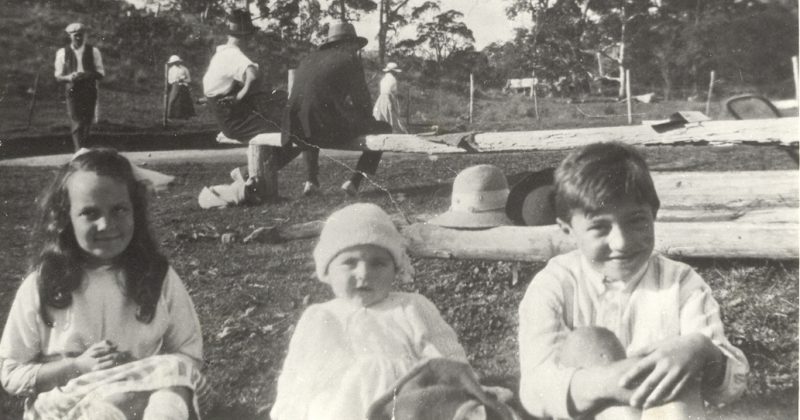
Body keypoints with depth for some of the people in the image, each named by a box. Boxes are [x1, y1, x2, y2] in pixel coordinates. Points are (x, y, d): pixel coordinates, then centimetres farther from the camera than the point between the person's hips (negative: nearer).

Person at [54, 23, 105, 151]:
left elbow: (101, 73, 5)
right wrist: (69, 77, -17)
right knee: (76, 123, -11)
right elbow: (58, 76, 6)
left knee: (87, 122, 7)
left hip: (89, 91, 2)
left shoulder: (93, 51, 6)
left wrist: (88, 75, -16)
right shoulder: (62, 52, 5)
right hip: (72, 91, -2)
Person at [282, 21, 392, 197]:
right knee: (383, 129, 15)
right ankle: (354, 181, 5)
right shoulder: (350, 59, 6)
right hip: (329, 129, -5)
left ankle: (311, 179, 28)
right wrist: (367, 122, 25)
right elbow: (362, 101, 3)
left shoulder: (308, 59, 23)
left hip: (297, 130, 6)